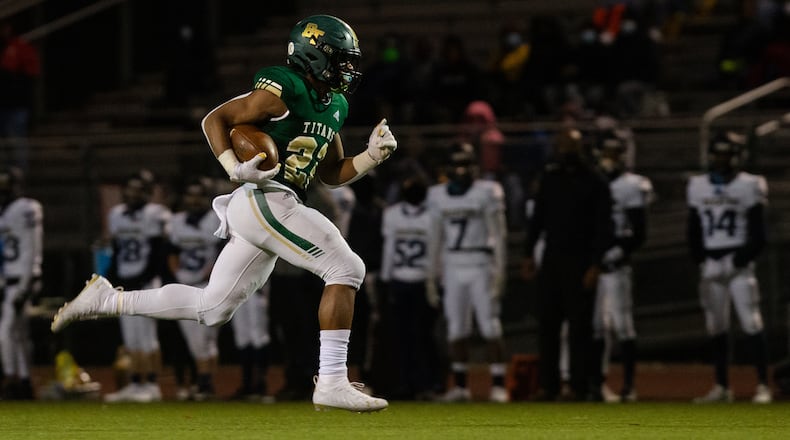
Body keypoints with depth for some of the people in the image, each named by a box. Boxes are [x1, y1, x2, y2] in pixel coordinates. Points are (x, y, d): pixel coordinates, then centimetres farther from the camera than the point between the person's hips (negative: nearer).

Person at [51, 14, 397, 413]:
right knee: (346, 269, -14)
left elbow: (333, 173, 25)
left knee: (211, 309, 14)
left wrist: (373, 155, 8)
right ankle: (332, 383, -16)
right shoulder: (282, 92, -10)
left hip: (270, 211, 10)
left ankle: (106, 300, 22)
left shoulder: (333, 108, 18)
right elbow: (215, 119, -7)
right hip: (264, 200, -10)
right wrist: (236, 169, -19)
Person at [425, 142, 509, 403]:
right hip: (453, 266, 4)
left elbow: (498, 234, -5)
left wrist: (499, 271, -10)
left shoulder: (487, 193, -4)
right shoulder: (438, 196, 9)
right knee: (456, 330, 5)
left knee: (490, 328, -6)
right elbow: (435, 237, 16)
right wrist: (432, 273, 14)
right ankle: (460, 386, 12)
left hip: (481, 265, -4)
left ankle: (498, 385, -3)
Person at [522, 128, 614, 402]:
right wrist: (528, 254, 11)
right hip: (552, 260, 5)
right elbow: (538, 217, 16)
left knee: (580, 325, -4)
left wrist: (595, 265, -14)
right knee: (546, 324, 4)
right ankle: (548, 386, 9)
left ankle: (582, 386, 1)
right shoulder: (549, 177, 10)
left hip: (580, 262, -5)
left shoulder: (594, 182, -6)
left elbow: (602, 226, -8)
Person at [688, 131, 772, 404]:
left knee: (751, 324, -10)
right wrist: (700, 260, 2)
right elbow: (693, 231, 14)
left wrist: (742, 258, -14)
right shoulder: (698, 187, 9)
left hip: (738, 263, -4)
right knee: (716, 328, 7)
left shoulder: (749, 186, -3)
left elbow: (758, 235, -5)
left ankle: (763, 386, -9)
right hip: (710, 265, 4)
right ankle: (722, 387, 14)